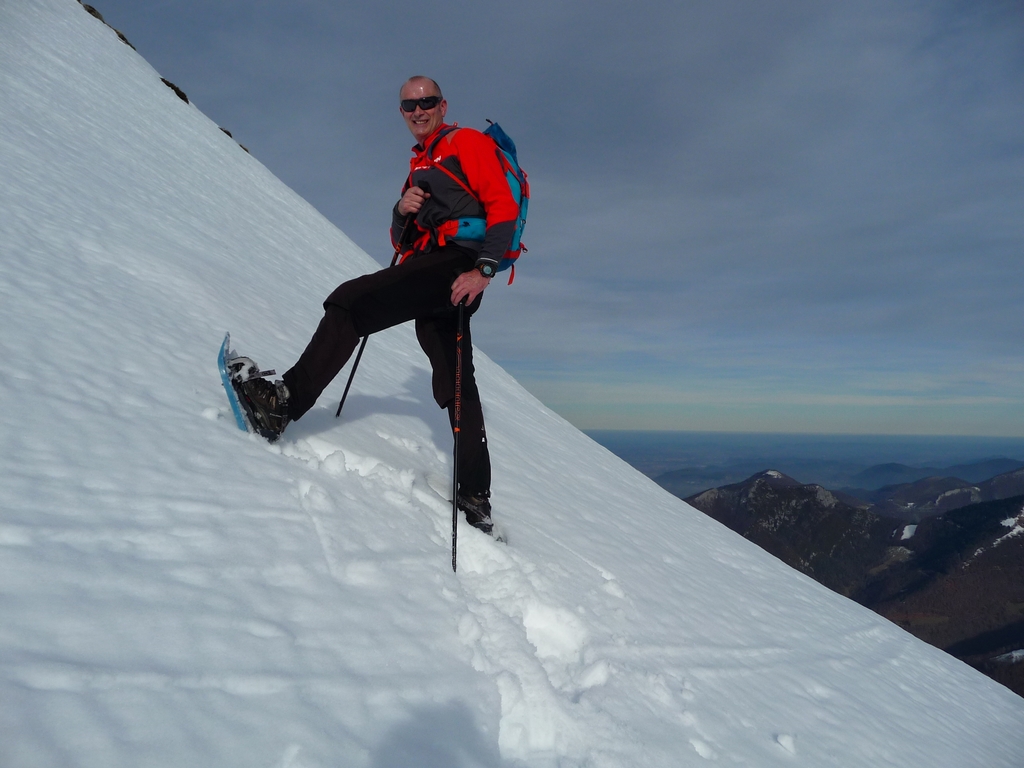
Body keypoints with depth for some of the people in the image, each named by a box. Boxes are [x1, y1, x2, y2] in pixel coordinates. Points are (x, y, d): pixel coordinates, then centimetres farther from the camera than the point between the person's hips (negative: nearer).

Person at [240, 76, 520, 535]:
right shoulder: (418, 167, 31)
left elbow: (503, 206, -7)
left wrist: (484, 269, -20)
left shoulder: (466, 142, 7)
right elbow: (401, 241, 26)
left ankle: (287, 401, -20)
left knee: (349, 303, -19)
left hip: (455, 260, -9)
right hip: (429, 272, 9)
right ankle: (476, 502, 8)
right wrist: (402, 211, 3)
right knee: (454, 386, 5)